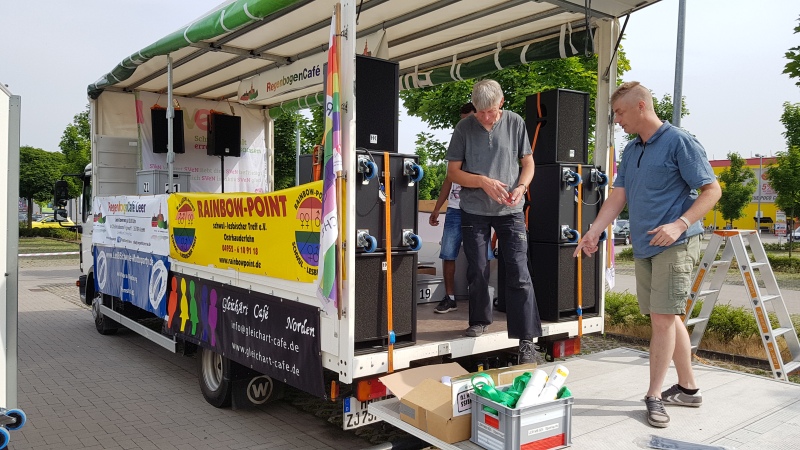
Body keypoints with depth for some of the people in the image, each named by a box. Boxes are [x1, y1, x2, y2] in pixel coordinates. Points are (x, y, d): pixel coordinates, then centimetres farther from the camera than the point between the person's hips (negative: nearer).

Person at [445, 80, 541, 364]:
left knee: (519, 273, -6)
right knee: (478, 271, 9)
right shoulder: (464, 128, -2)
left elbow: (528, 162, 7)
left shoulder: (515, 123, 0)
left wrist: (521, 186, -13)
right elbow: (453, 172, -1)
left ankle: (526, 341, -1)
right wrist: (484, 182, -16)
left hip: (510, 210, 0)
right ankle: (480, 319, 33)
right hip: (474, 210, 1)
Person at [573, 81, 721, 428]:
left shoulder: (679, 142, -10)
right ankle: (688, 388, 27)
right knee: (668, 317, 14)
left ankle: (654, 396, 5)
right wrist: (594, 231, -2)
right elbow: (618, 197, 10)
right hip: (644, 246, 8)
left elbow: (712, 190, -11)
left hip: (675, 245, -7)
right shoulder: (630, 151, 13)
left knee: (662, 318, -6)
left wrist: (680, 224, -23)